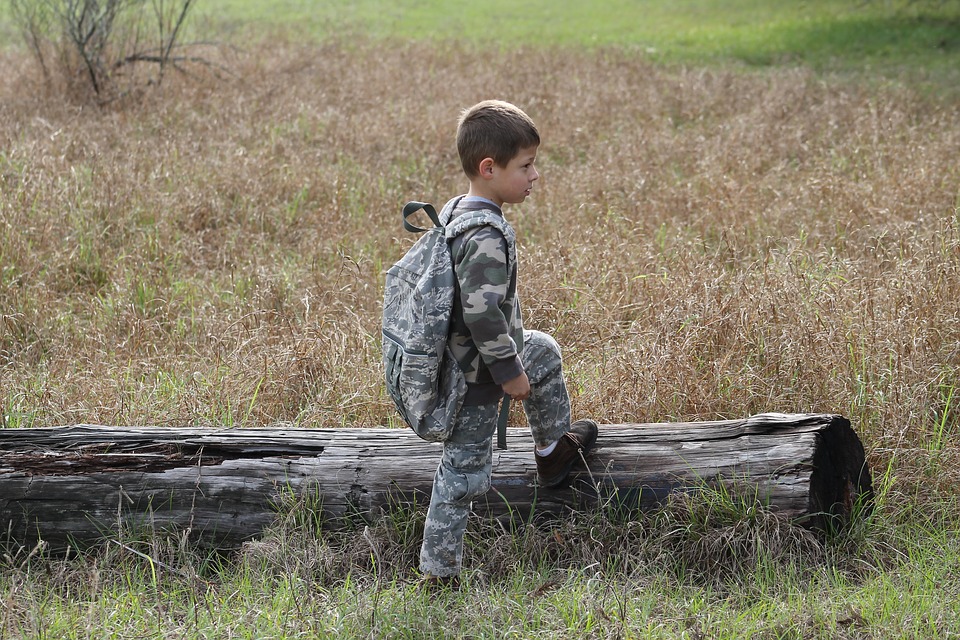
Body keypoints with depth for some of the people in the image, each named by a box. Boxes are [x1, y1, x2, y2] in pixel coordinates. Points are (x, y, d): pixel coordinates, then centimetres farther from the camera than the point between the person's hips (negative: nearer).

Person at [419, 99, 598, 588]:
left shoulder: (457, 214, 2)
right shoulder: (487, 237, -29)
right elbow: (482, 312, -33)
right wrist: (510, 371, -21)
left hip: (455, 355, 10)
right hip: (475, 377, -10)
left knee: (544, 351, 30)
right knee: (465, 471, 4)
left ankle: (554, 450, 44)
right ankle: (439, 571, 17)